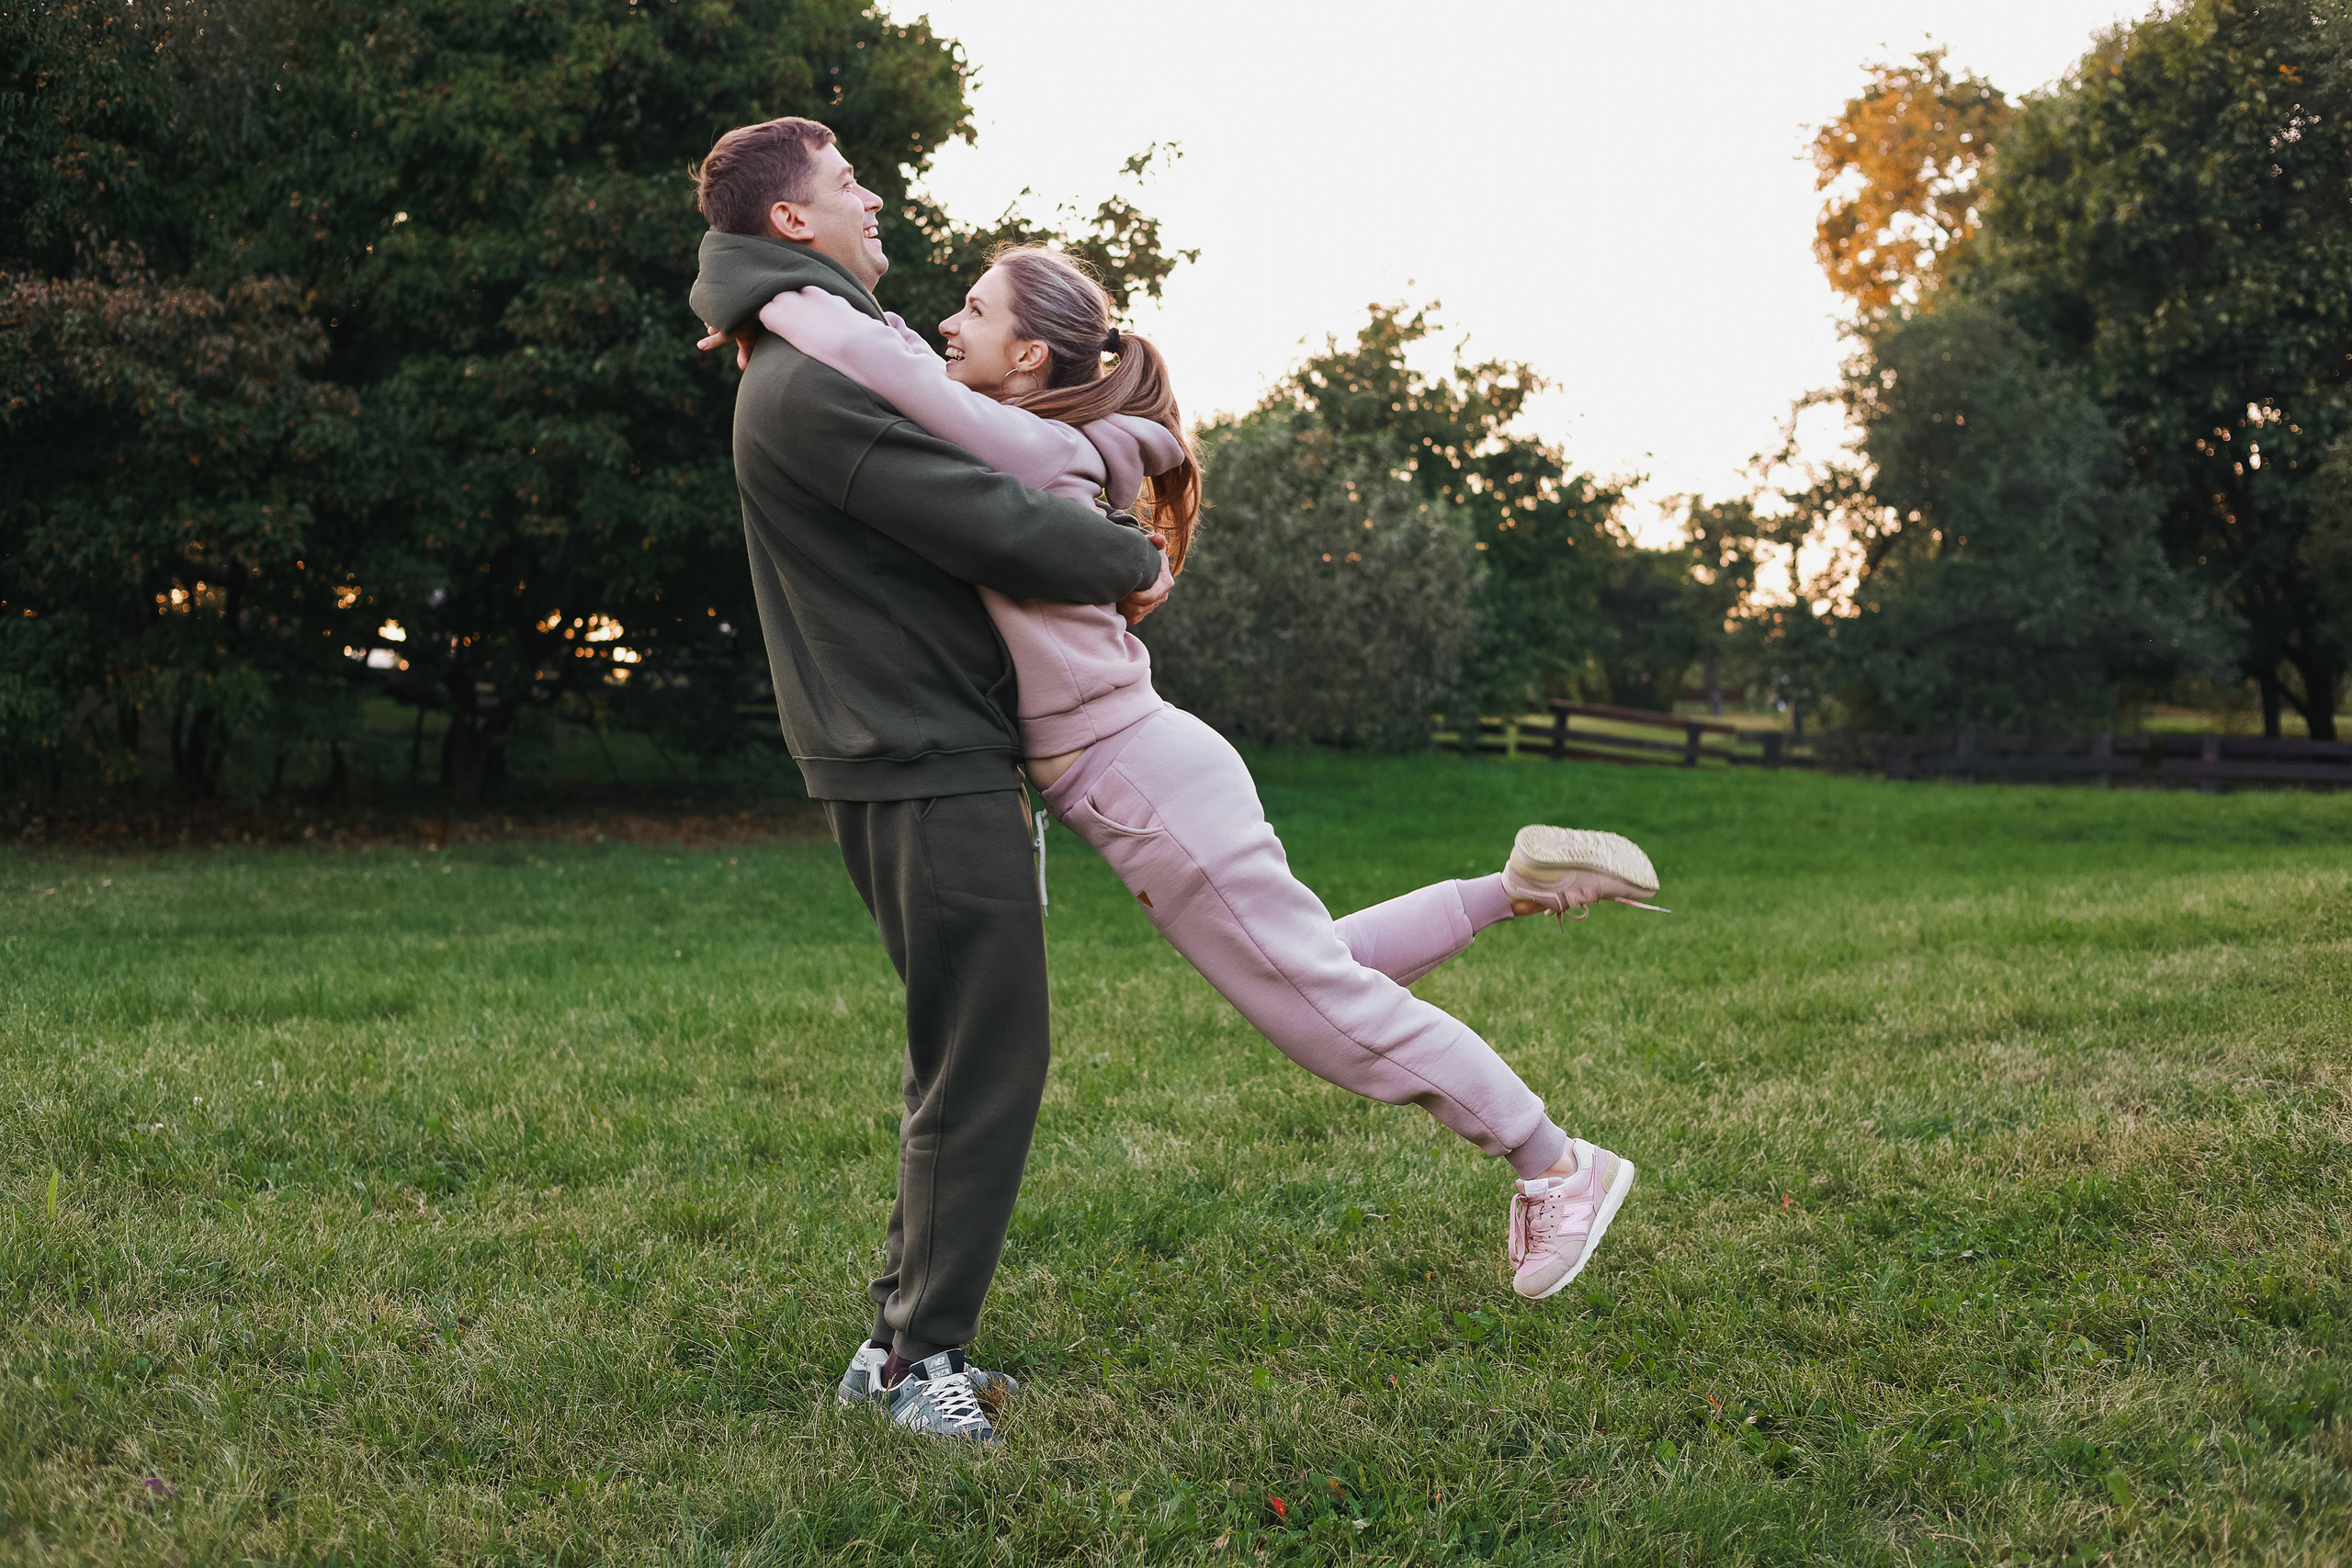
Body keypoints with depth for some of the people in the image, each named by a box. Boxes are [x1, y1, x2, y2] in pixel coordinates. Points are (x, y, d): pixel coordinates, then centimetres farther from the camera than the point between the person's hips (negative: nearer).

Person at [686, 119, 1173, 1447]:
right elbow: (994, 525, -19)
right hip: (927, 765, -11)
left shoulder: (828, 365, 20)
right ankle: (922, 1362, 1)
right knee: (986, 1063, -7)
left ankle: (908, 1340, 20)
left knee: (973, 1058, 14)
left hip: (926, 757, 11)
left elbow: (958, 502, 25)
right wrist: (1134, 564, -4)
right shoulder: (811, 386, -16)